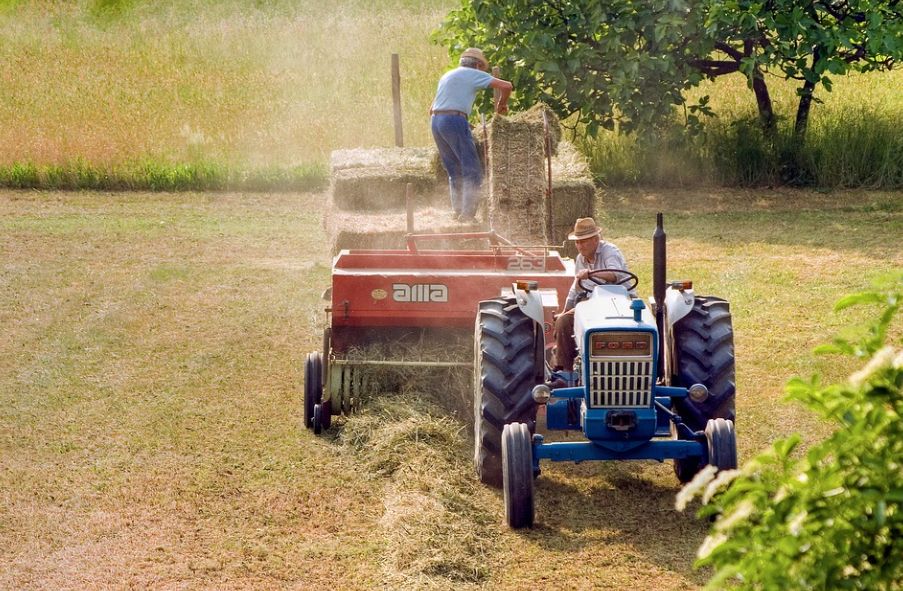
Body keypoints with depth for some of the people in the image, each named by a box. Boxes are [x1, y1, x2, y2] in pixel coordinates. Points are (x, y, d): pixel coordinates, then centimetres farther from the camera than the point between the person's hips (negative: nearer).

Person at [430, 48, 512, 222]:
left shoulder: (447, 76, 26)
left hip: (436, 122, 8)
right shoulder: (474, 75, 5)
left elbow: (432, 109, 30)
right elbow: (506, 86, -4)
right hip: (455, 121, -8)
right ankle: (467, 214, -13)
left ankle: (458, 212, 12)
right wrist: (502, 104, 14)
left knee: (455, 172, 15)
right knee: (472, 171, -5)